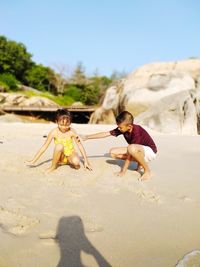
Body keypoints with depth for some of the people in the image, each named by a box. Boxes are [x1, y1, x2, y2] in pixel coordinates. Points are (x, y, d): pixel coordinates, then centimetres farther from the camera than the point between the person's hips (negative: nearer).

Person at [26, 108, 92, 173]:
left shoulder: (72, 132, -14)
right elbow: (44, 146, -11)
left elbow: (80, 145, -8)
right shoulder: (54, 132, -16)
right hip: (61, 156, 0)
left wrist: (86, 161, -11)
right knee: (59, 146, -34)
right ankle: (53, 166, -14)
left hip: (70, 154, 0)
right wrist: (33, 161, -14)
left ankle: (71, 163, 2)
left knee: (76, 162, -35)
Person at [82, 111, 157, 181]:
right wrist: (87, 137, -6)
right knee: (113, 152, -4)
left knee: (132, 148, -41)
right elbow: (106, 134, -5)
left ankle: (147, 171, -18)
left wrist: (123, 170, -24)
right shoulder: (122, 128, -11)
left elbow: (129, 153, -29)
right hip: (137, 151, 8)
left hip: (150, 152, -8)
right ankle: (140, 162, 4)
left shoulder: (137, 131, -32)